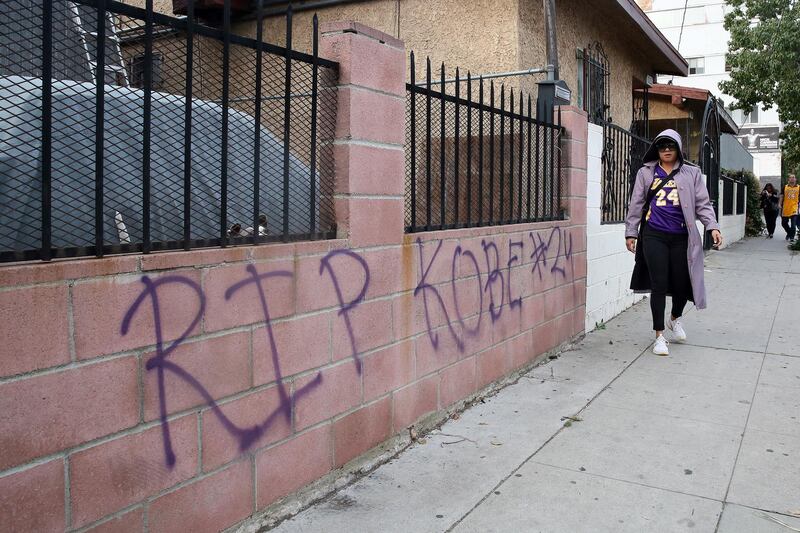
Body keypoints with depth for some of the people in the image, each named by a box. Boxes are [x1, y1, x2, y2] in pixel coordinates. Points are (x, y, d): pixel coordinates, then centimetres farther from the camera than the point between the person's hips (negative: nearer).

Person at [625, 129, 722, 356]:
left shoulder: (691, 173, 10)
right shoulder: (646, 173, 10)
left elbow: (703, 204, 7)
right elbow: (636, 204, 11)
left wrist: (712, 226, -6)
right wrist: (631, 232, 9)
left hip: (681, 237, 1)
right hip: (654, 236, -1)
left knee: (682, 283, 5)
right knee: (659, 284, -3)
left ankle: (675, 319, 37)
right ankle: (660, 336, 6)